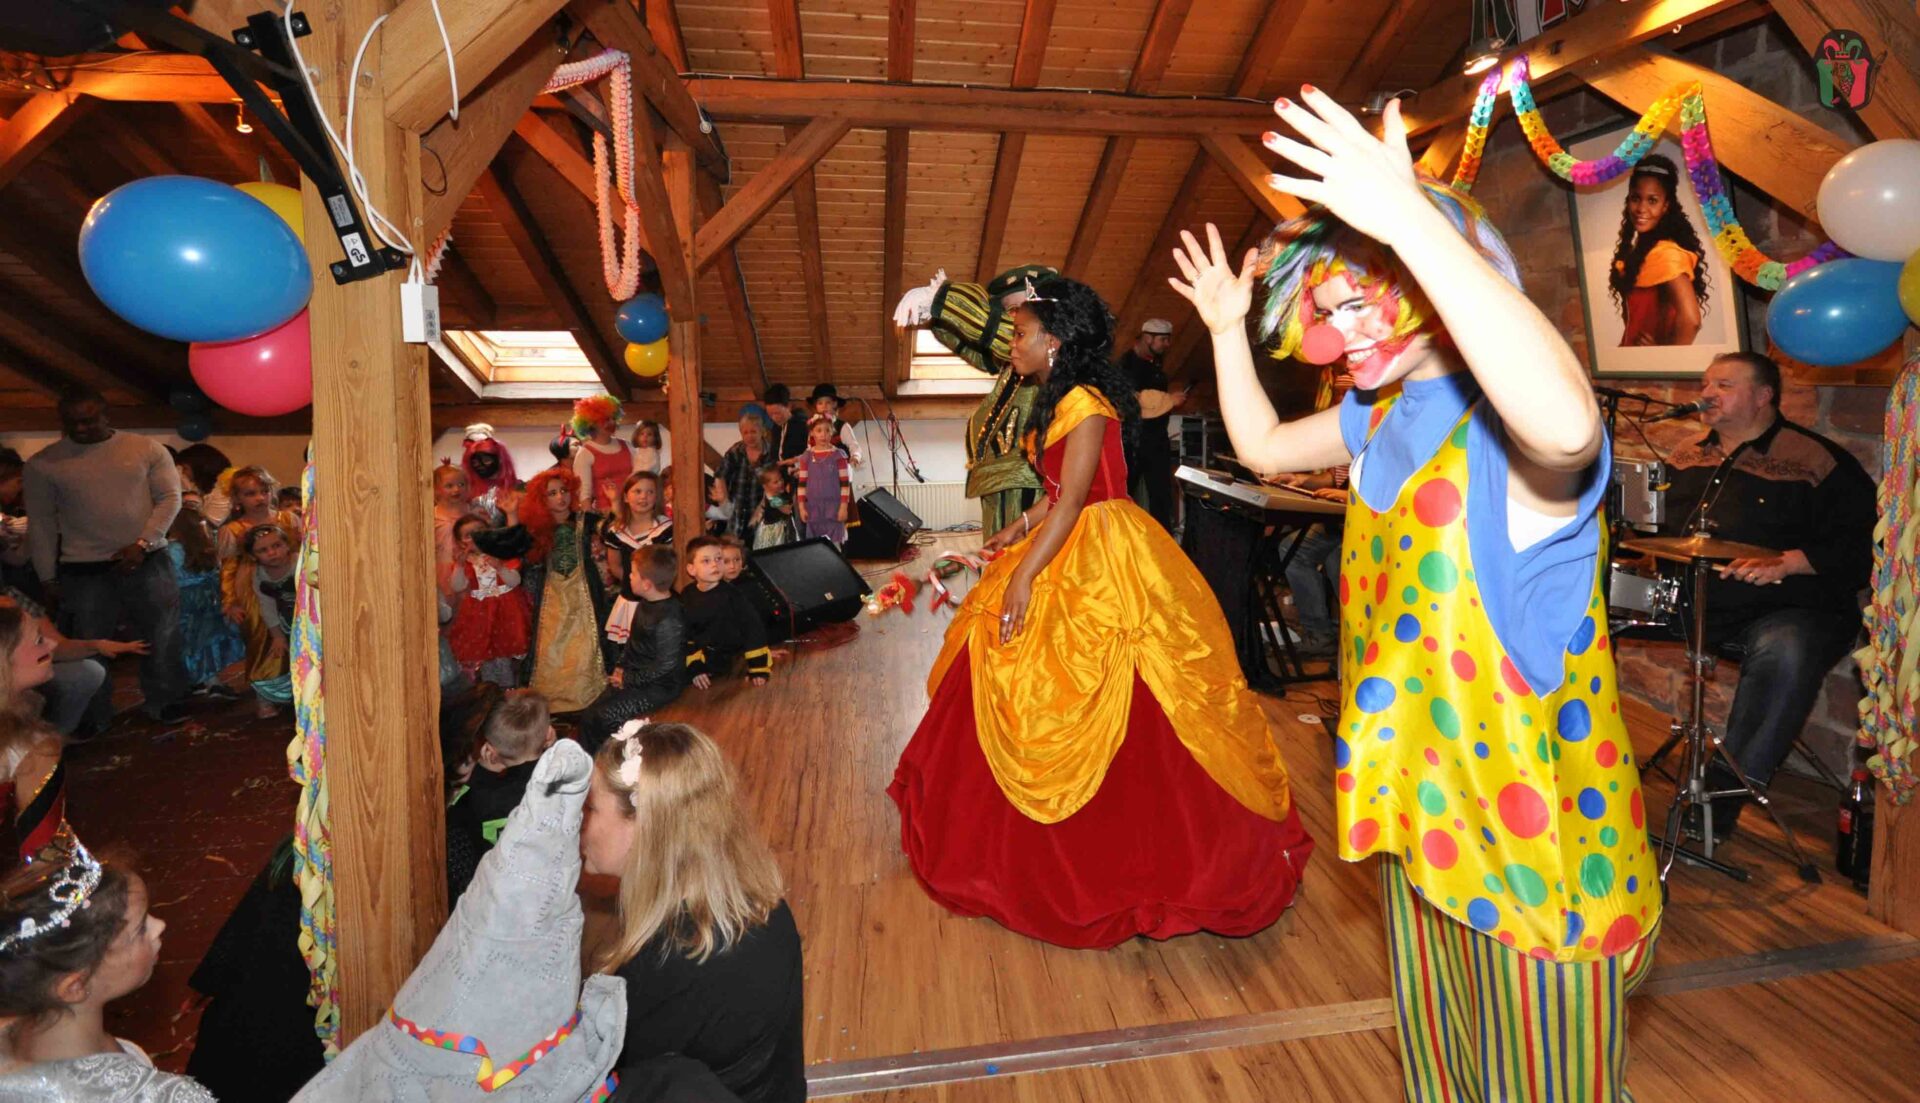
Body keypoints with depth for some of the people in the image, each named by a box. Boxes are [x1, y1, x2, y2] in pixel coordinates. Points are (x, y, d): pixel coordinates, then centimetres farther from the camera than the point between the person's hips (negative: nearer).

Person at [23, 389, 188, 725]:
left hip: (148, 562, 0)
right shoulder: (43, 463, 3)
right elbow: (40, 522, 6)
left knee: (160, 635, 7)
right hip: (83, 571, 0)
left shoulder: (147, 449, 1)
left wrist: (142, 543, -11)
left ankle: (161, 701, 24)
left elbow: (170, 497, 0)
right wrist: (48, 577, 4)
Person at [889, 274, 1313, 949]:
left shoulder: (1086, 404, -16)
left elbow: (1073, 500, -21)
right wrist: (1018, 531, 8)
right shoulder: (1058, 402, 14)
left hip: (1102, 565, -10)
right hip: (1068, 559, 10)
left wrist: (1024, 574, -23)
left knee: (1114, 715, -2)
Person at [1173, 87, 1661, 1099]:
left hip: (1525, 818, -8)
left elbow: (1567, 423, -48)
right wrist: (1227, 327, 11)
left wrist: (1412, 220, -50)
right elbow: (1262, 445, 19)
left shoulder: (1508, 422, -23)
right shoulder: (1378, 413, 4)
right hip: (1415, 795, 8)